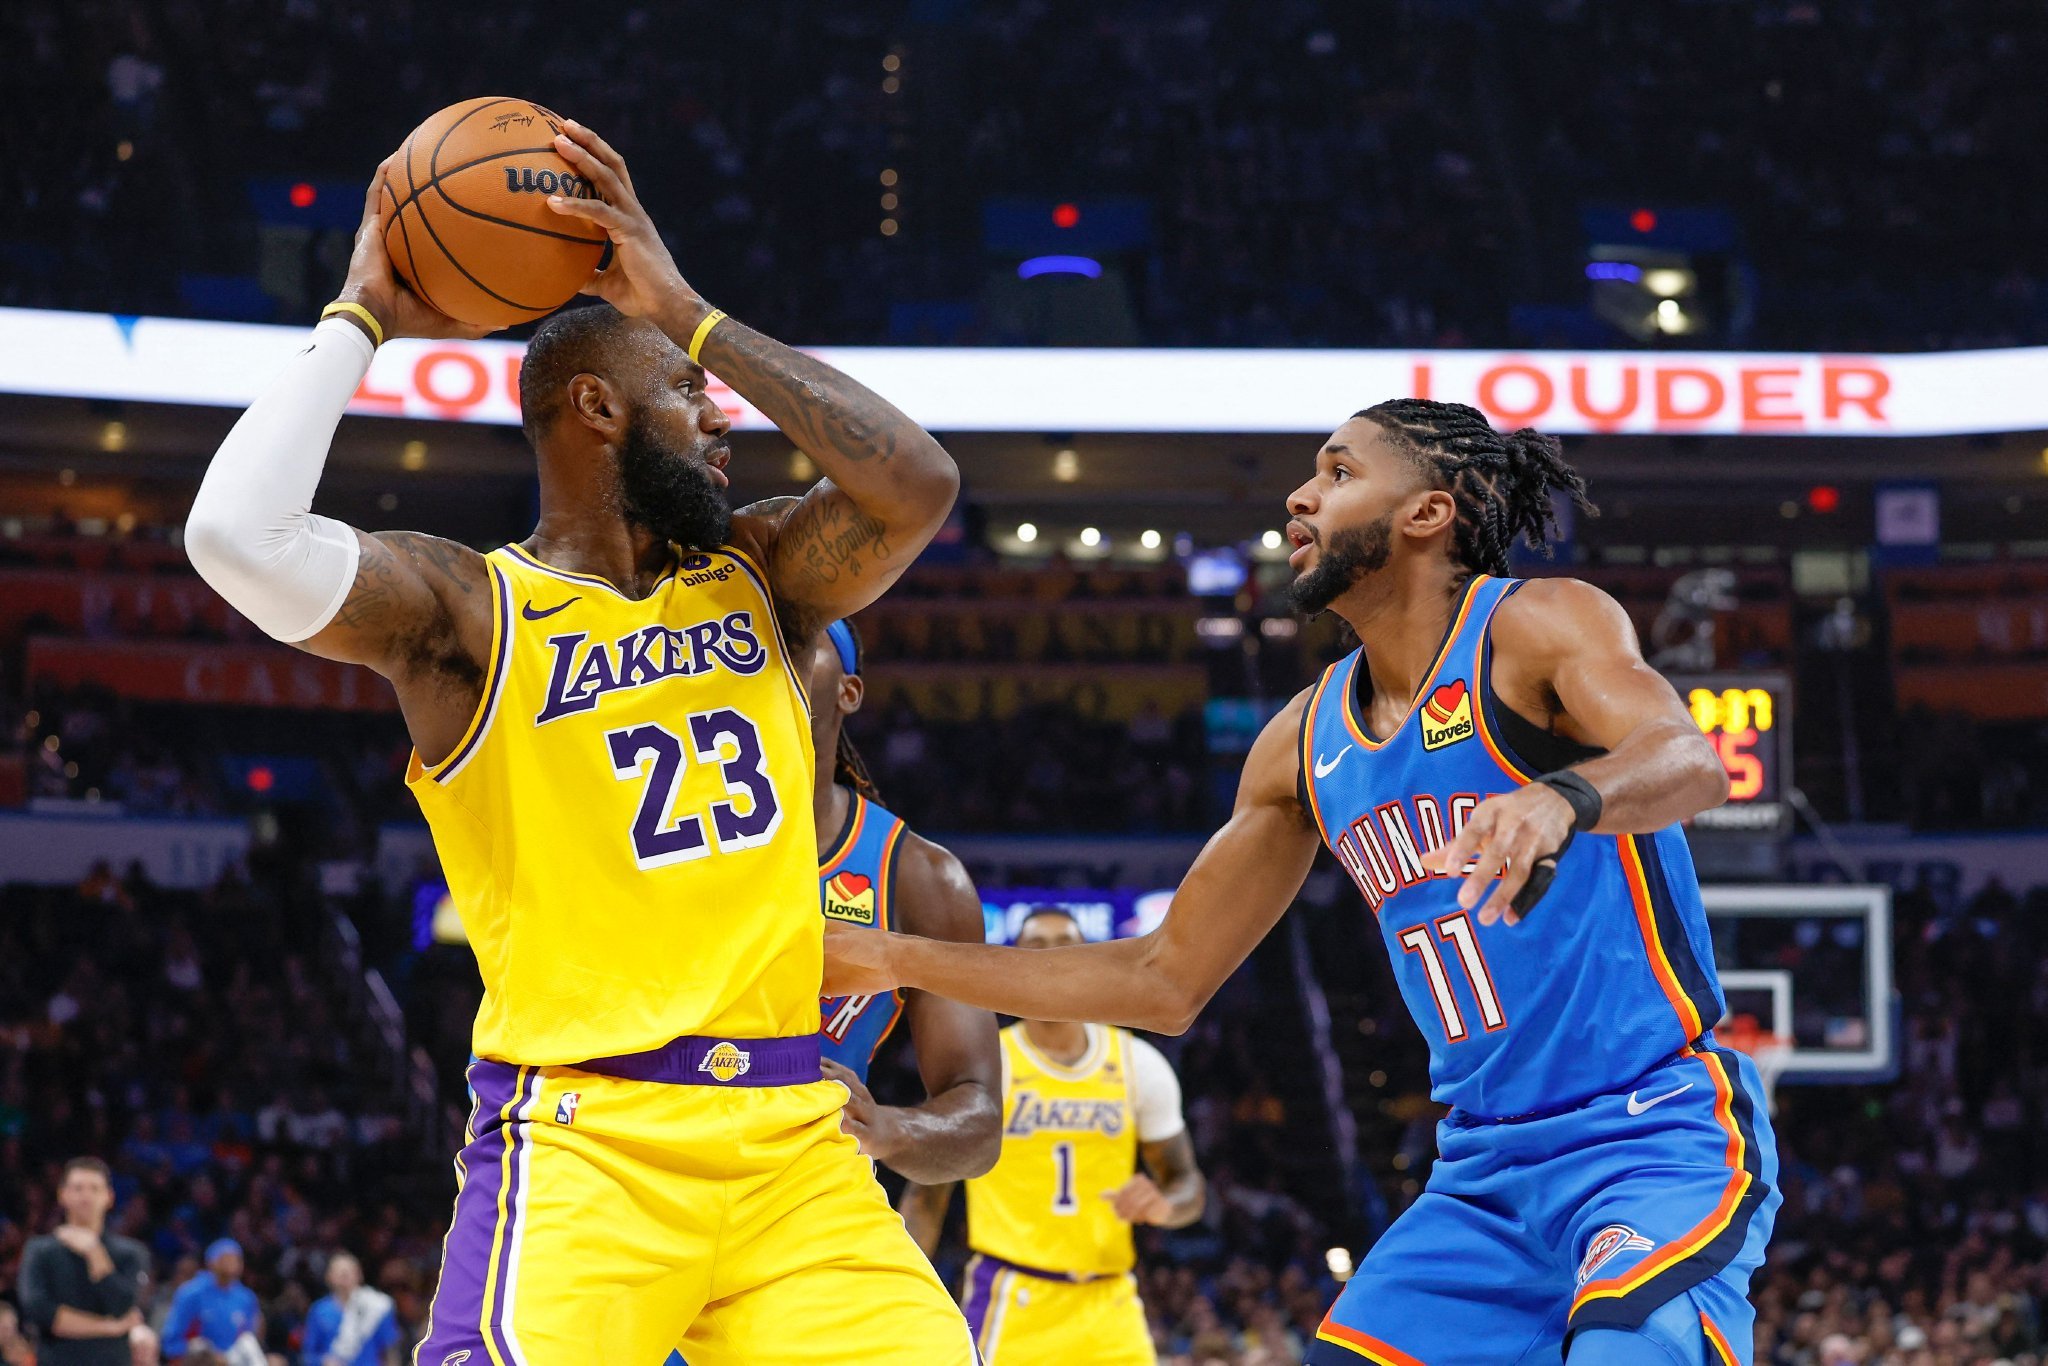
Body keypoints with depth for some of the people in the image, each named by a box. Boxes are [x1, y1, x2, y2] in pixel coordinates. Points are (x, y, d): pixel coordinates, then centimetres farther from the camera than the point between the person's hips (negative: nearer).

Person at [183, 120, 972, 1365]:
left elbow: (919, 488, -1)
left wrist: (691, 314, 1)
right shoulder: (469, 610, 0)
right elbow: (238, 538, -16)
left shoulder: (753, 583, 16)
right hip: (586, 1139, -5)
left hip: (793, 1136, 5)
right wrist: (364, 320, -3)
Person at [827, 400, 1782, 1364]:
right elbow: (1165, 980, 17)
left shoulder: (1538, 628, -7)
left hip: (1658, 1132, -7)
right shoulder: (1305, 742, 11)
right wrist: (894, 960, 15)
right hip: (1485, 1168, 7)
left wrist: (1564, 798, -50)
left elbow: (1690, 762, -27)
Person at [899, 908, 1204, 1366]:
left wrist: (1163, 1204, -11)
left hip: (1107, 1306, 4)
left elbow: (1188, 1186, 14)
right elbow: (926, 1197, 2)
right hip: (1011, 1304, -3)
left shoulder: (1139, 1065, 7)